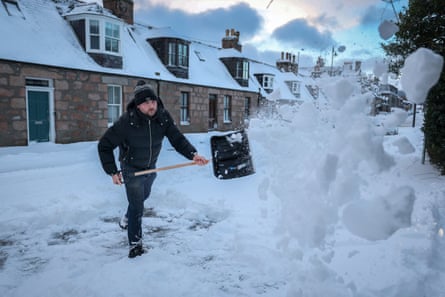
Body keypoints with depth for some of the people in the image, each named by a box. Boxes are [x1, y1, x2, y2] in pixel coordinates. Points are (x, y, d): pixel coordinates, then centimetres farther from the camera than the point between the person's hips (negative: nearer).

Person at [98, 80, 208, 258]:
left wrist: (193, 154, -41)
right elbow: (104, 145, -22)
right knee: (137, 206, -5)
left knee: (143, 195, 28)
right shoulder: (127, 122, -30)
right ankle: (135, 244, 17)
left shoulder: (163, 117, -19)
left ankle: (127, 218, 59)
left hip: (150, 167, 6)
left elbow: (177, 139, -23)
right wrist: (113, 172, -23)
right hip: (132, 169, -5)